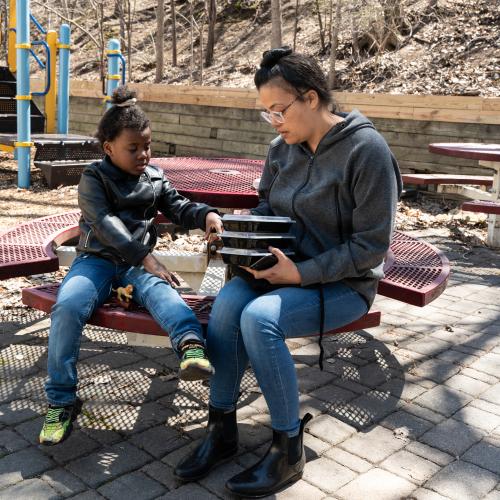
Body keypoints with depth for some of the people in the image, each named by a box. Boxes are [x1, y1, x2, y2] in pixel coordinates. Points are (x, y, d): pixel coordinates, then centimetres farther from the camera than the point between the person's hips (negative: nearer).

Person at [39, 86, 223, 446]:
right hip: (97, 258, -2)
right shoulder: (94, 179, 0)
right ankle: (61, 400, -18)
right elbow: (105, 224, -14)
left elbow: (179, 207, 18)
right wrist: (146, 258, -26)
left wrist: (206, 214, -8)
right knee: (67, 307, -29)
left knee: (161, 291, -33)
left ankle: (191, 344, -62)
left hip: (139, 262, 2)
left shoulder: (154, 177, 16)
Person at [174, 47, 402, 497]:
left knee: (260, 317, -30)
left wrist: (301, 274, -23)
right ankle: (222, 429, -8)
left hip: (344, 283, -6)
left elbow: (371, 247, -17)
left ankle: (288, 451, -12)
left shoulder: (366, 149, -16)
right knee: (228, 301, -24)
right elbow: (266, 208, 17)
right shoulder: (283, 148, 4)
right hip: (286, 268, 6)